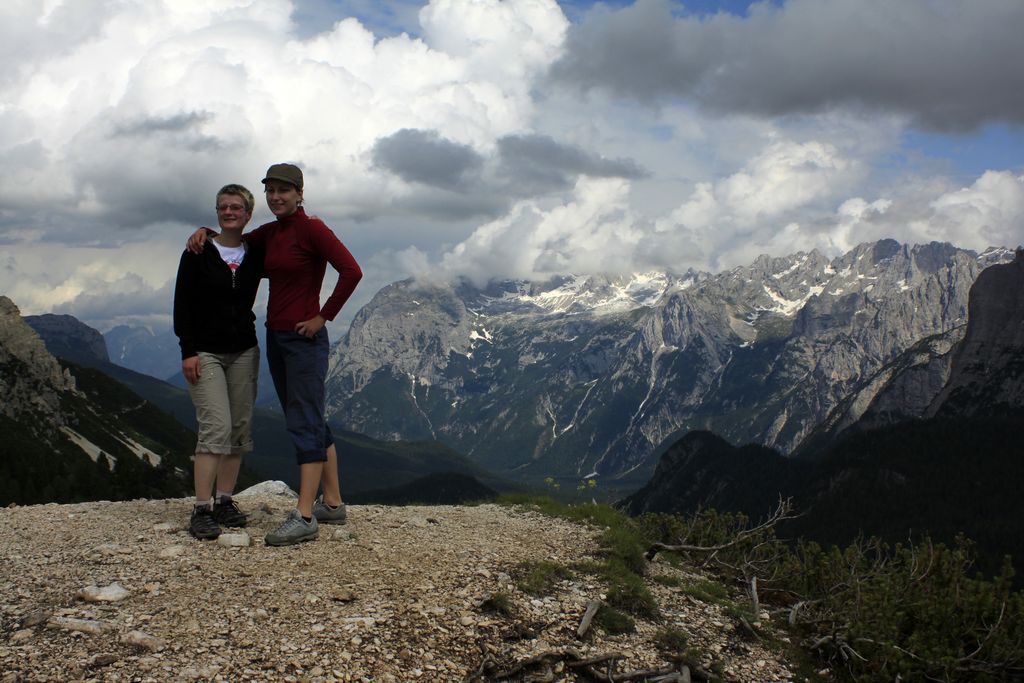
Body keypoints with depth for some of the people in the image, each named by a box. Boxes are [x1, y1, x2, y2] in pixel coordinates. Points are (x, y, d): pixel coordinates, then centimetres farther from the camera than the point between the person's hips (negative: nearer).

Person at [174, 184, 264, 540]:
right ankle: (201, 511, -12)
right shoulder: (198, 254, -2)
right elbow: (182, 306, -3)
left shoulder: (257, 255, 7)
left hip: (244, 351, 5)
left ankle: (224, 502, 15)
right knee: (216, 427, -15)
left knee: (240, 428, 5)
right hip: (205, 352, -4)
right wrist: (188, 351, -11)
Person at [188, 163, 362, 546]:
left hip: (305, 340, -9)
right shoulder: (269, 233, 13)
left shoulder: (311, 229, -11)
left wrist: (323, 317, -15)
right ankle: (333, 504, 21)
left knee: (304, 423, -9)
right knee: (310, 422, 12)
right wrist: (205, 232, 9)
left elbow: (351, 271, -19)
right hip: (275, 338, 9)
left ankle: (304, 517, -9)